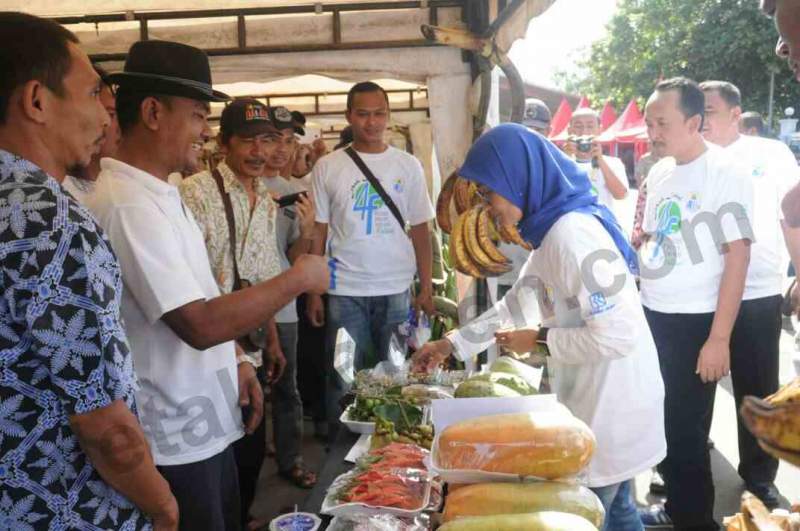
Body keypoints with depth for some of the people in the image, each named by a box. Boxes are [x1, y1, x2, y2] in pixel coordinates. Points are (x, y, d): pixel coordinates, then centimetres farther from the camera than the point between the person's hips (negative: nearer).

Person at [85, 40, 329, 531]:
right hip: (176, 440, -9)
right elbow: (199, 325, -28)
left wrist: (235, 361, 8)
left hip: (206, 425, 9)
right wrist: (300, 278, -19)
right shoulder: (129, 205, -24)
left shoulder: (161, 193, 8)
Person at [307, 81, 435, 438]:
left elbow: (420, 231, 5)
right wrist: (313, 292, -1)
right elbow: (318, 233, 3)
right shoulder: (327, 167, 2)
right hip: (344, 291, -1)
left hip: (397, 290, 1)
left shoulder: (408, 166, 5)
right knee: (343, 379, 7)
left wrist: (426, 288, 0)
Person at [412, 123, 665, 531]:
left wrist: (540, 340, -16)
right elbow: (515, 305, 17)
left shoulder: (574, 232, -25)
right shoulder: (551, 230, 8)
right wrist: (450, 344, 15)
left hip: (613, 407, -9)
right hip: (594, 403, 9)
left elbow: (616, 335, -29)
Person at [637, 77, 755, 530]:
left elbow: (738, 255, -16)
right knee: (658, 422, 16)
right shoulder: (659, 172, 7)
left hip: (695, 323, -7)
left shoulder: (726, 173, -13)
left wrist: (719, 338, -18)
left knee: (686, 431, 3)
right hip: (652, 316, 7)